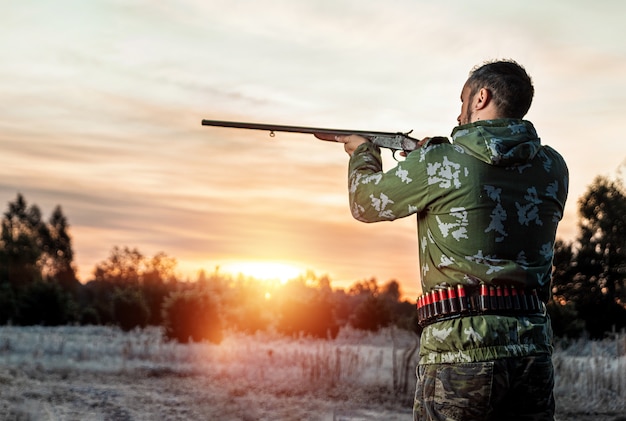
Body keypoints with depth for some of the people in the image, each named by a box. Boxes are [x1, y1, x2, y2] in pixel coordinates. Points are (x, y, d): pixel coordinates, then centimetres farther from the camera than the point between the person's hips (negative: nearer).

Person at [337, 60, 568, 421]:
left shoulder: (438, 163, -5)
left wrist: (364, 153, 30)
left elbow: (364, 203, 10)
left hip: (461, 348, -5)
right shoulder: (553, 168, 8)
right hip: (533, 347, 5)